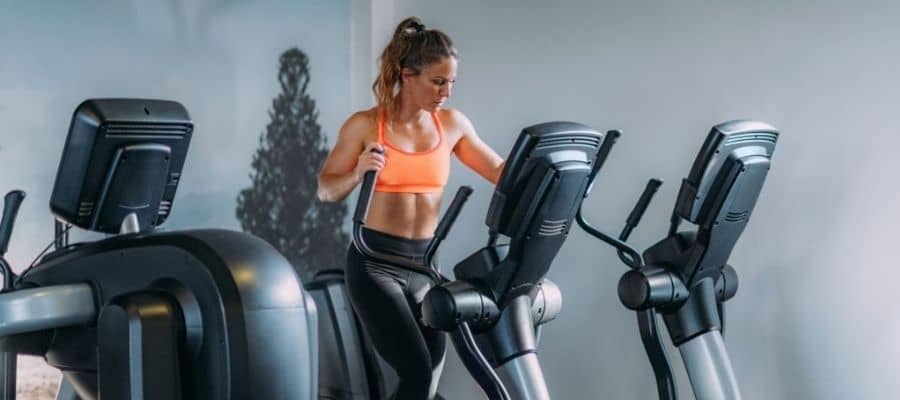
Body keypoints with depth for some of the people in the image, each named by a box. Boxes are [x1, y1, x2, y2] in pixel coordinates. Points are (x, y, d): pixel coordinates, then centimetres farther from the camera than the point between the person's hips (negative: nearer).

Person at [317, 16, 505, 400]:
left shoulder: (452, 124, 6)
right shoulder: (365, 125, -6)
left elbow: (501, 173, 10)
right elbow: (325, 190, -1)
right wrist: (359, 172, -20)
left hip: (424, 263, 5)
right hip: (375, 262, -5)